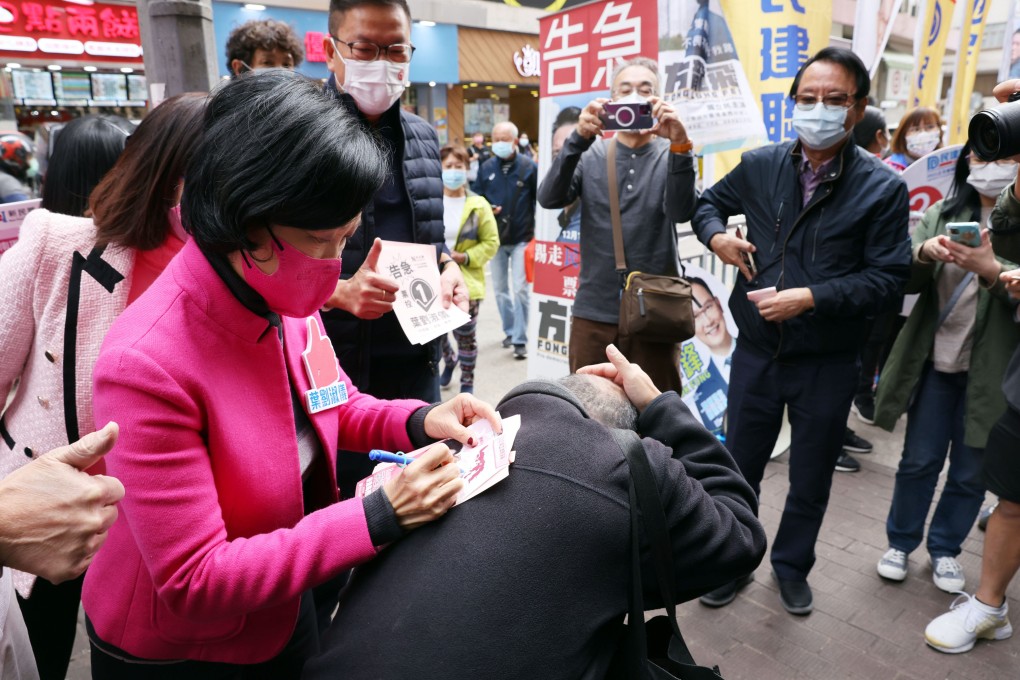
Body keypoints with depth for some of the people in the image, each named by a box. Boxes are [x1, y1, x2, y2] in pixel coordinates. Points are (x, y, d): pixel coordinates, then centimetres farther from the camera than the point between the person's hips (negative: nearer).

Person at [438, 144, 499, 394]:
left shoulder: (478, 205, -3)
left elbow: (491, 243, -1)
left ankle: (467, 382, 26)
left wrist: (465, 257, -14)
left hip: (466, 282, -1)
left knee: (465, 335, 6)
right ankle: (449, 359, 44)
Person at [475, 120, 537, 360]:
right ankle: (510, 330, 30)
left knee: (520, 289, -6)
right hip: (495, 239, 4)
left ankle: (520, 340, 2)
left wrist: (538, 230, -4)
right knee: (500, 289, 13)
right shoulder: (486, 168, 4)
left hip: (522, 238, -4)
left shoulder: (529, 167, -5)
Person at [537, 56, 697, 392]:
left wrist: (679, 145, -30)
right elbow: (549, 198, -11)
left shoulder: (669, 156, 4)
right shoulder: (591, 154, 6)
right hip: (593, 313, 1)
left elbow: (680, 211, -15)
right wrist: (580, 138, -25)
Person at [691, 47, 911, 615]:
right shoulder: (760, 165, -2)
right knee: (739, 468, 15)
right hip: (757, 350, 2)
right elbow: (709, 203, 15)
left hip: (828, 363, -1)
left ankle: (792, 566, 43)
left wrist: (809, 298, -22)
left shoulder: (883, 188, -10)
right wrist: (717, 235, -6)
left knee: (811, 480, 17)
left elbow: (888, 278, -11)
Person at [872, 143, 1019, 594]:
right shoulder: (941, 213, 4)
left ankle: (945, 548, 30)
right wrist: (923, 253, -22)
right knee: (919, 461, 10)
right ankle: (901, 542, 27)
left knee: (970, 471, 11)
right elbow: (906, 280, -3)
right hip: (935, 361, 1)